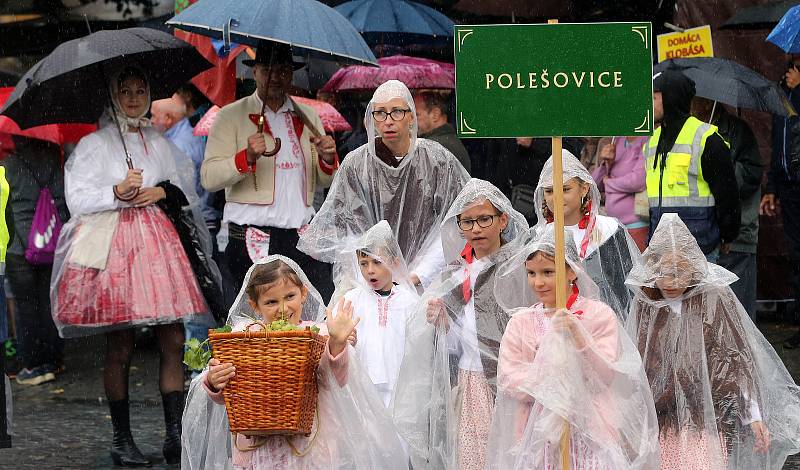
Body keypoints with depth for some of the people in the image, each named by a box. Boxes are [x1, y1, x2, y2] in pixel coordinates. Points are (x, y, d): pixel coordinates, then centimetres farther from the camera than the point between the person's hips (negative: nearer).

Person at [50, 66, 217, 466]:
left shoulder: (160, 143, 17)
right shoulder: (95, 143, 5)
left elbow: (186, 189, 16)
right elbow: (76, 198, -2)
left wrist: (163, 191, -3)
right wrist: (117, 193, -15)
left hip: (158, 241, 4)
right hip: (113, 246, -4)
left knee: (172, 342, -5)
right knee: (119, 349, -3)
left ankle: (175, 435, -3)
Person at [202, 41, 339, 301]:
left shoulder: (308, 117, 17)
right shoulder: (231, 116, 3)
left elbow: (324, 181, 21)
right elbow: (209, 177, -7)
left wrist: (327, 160, -1)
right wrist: (247, 158, -22)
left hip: (303, 239, 4)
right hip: (252, 239, -4)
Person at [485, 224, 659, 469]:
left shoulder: (599, 314, 1)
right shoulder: (521, 322, 8)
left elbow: (606, 376, -7)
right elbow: (507, 381, -1)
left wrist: (578, 336, -19)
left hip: (590, 429, -2)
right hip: (539, 430, 2)